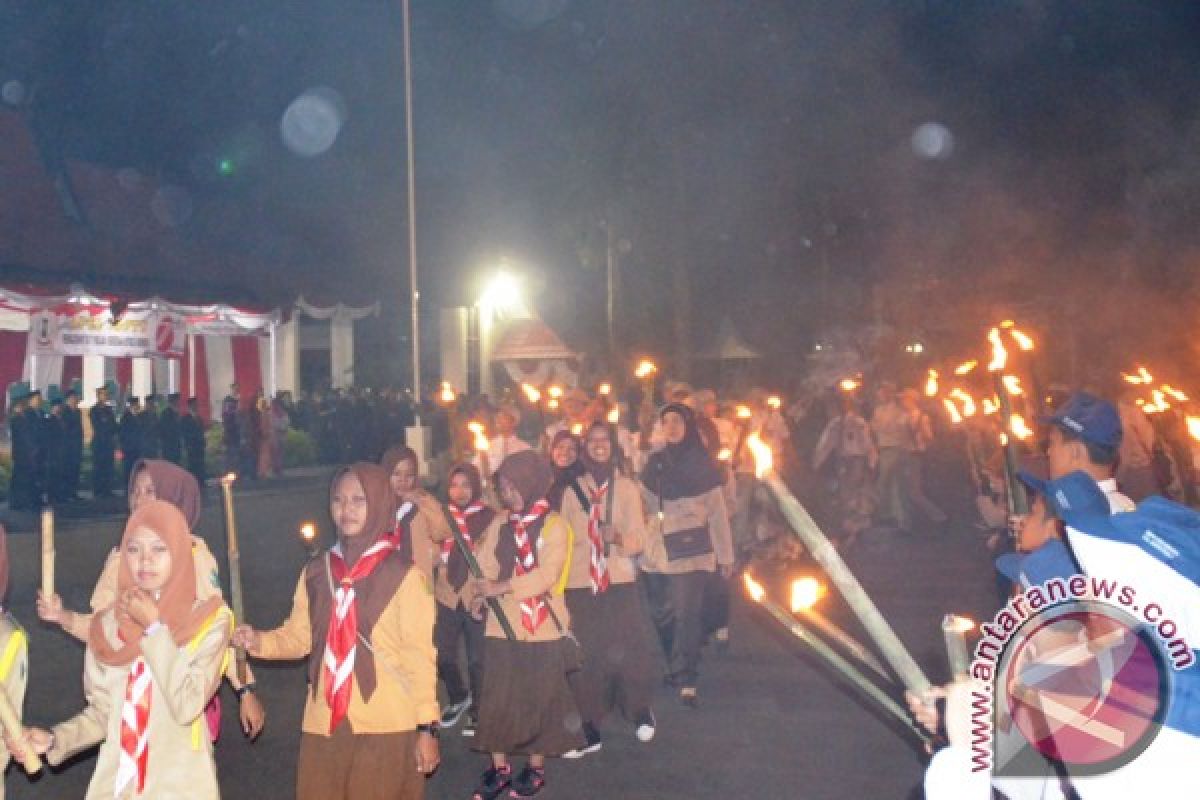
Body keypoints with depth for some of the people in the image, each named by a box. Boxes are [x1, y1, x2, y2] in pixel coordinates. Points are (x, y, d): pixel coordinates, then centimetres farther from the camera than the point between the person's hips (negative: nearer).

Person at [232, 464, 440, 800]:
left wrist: (427, 726, -8)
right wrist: (258, 641, -11)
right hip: (324, 723, 4)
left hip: (388, 725, -4)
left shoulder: (403, 576, -9)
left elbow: (420, 655, -7)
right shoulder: (315, 572, 4)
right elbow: (299, 636, 9)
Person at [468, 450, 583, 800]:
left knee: (539, 700, 8)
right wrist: (478, 595, -19)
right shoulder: (501, 525, 6)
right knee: (497, 700, 7)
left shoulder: (553, 525, -8)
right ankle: (499, 767, 21)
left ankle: (536, 767, 24)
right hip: (502, 627, 4)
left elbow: (548, 575, -18)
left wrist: (500, 587, -24)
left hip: (542, 628, -4)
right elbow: (485, 567, 0)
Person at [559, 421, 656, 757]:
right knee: (585, 658, 1)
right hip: (580, 585, 1)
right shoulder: (573, 489, 6)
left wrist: (619, 536, -24)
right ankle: (590, 731, 14)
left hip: (620, 582, -1)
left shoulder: (627, 487, 4)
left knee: (626, 652, -4)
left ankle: (641, 712, 22)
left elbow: (639, 539, -2)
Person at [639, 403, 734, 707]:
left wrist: (725, 555, -2)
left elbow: (717, 512, -1)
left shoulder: (703, 465, -1)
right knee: (660, 615, 9)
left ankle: (686, 681, 0)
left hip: (691, 553, -3)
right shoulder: (655, 463, 9)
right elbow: (643, 506, 10)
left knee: (687, 616, -6)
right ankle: (673, 668, 30)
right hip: (657, 552, 3)